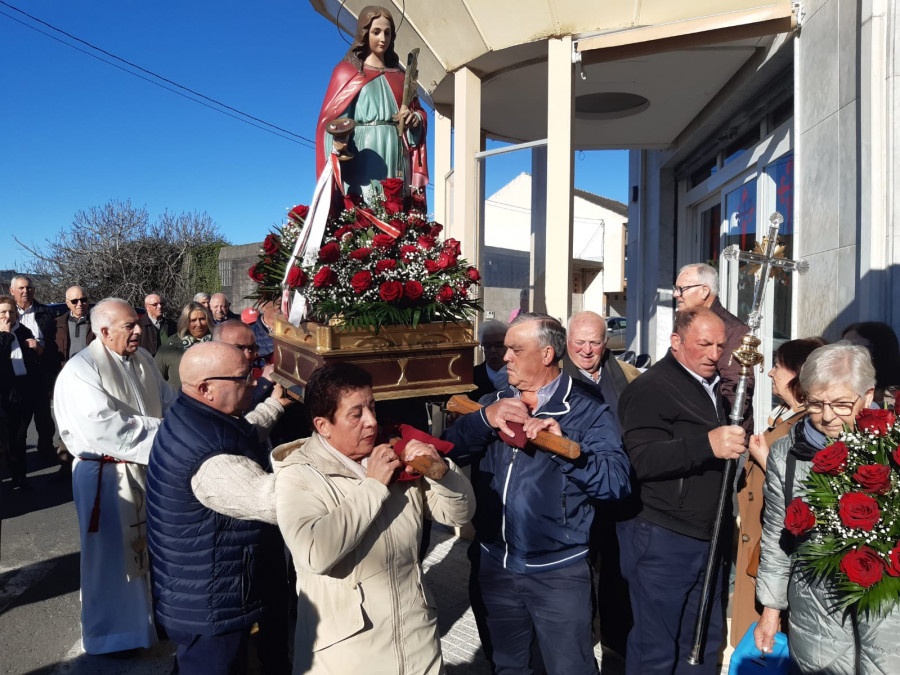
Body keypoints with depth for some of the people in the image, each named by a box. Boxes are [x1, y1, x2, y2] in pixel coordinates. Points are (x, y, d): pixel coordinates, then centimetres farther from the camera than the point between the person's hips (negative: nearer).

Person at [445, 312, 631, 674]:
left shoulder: (587, 412, -9)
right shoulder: (494, 404, 6)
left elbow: (616, 481, -21)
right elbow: (448, 450, -7)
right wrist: (485, 418, -24)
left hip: (558, 572, -4)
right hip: (496, 566, 5)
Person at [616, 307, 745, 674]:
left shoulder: (713, 389, 16)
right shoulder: (652, 388, -14)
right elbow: (640, 459, -27)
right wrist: (707, 444, -37)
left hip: (708, 540, 9)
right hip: (661, 539, -9)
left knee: (706, 642, 19)